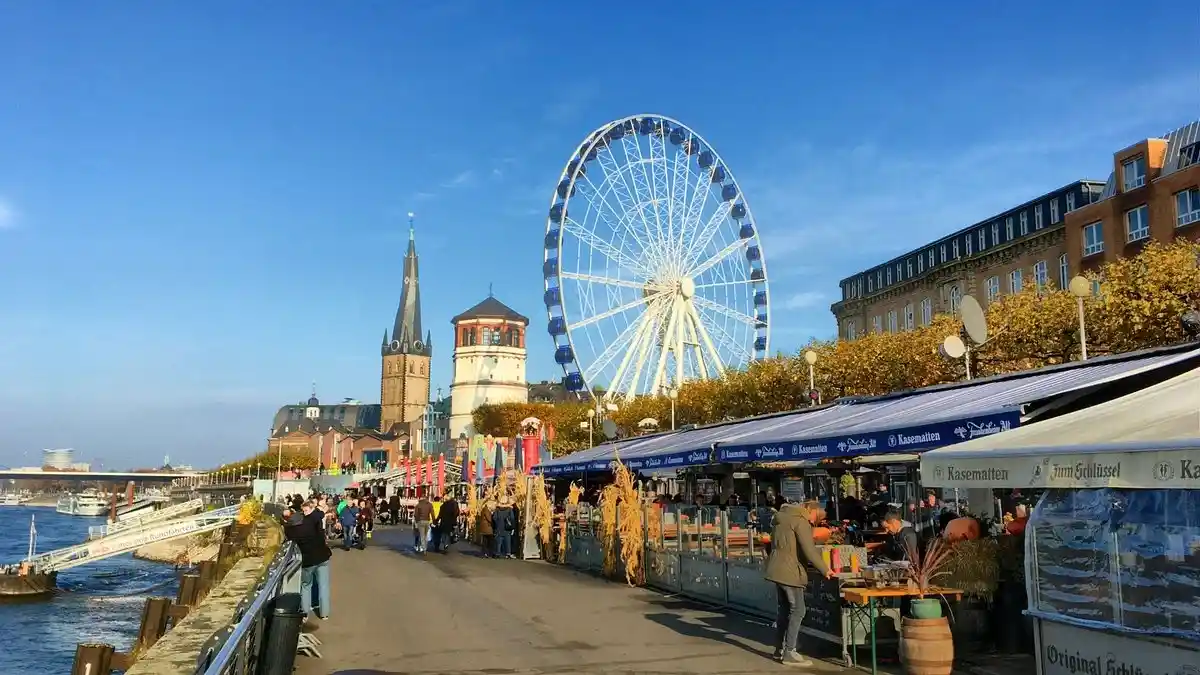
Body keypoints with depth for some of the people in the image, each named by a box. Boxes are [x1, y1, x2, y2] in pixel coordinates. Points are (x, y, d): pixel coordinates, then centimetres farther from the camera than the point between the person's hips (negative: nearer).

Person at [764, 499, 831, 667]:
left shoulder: (783, 518, 16)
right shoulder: (800, 521, -12)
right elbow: (809, 550, -18)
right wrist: (824, 569, -9)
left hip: (777, 570, 9)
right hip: (789, 572, -9)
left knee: (784, 610, 15)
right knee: (797, 611, -4)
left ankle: (779, 649, 20)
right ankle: (789, 653, -4)